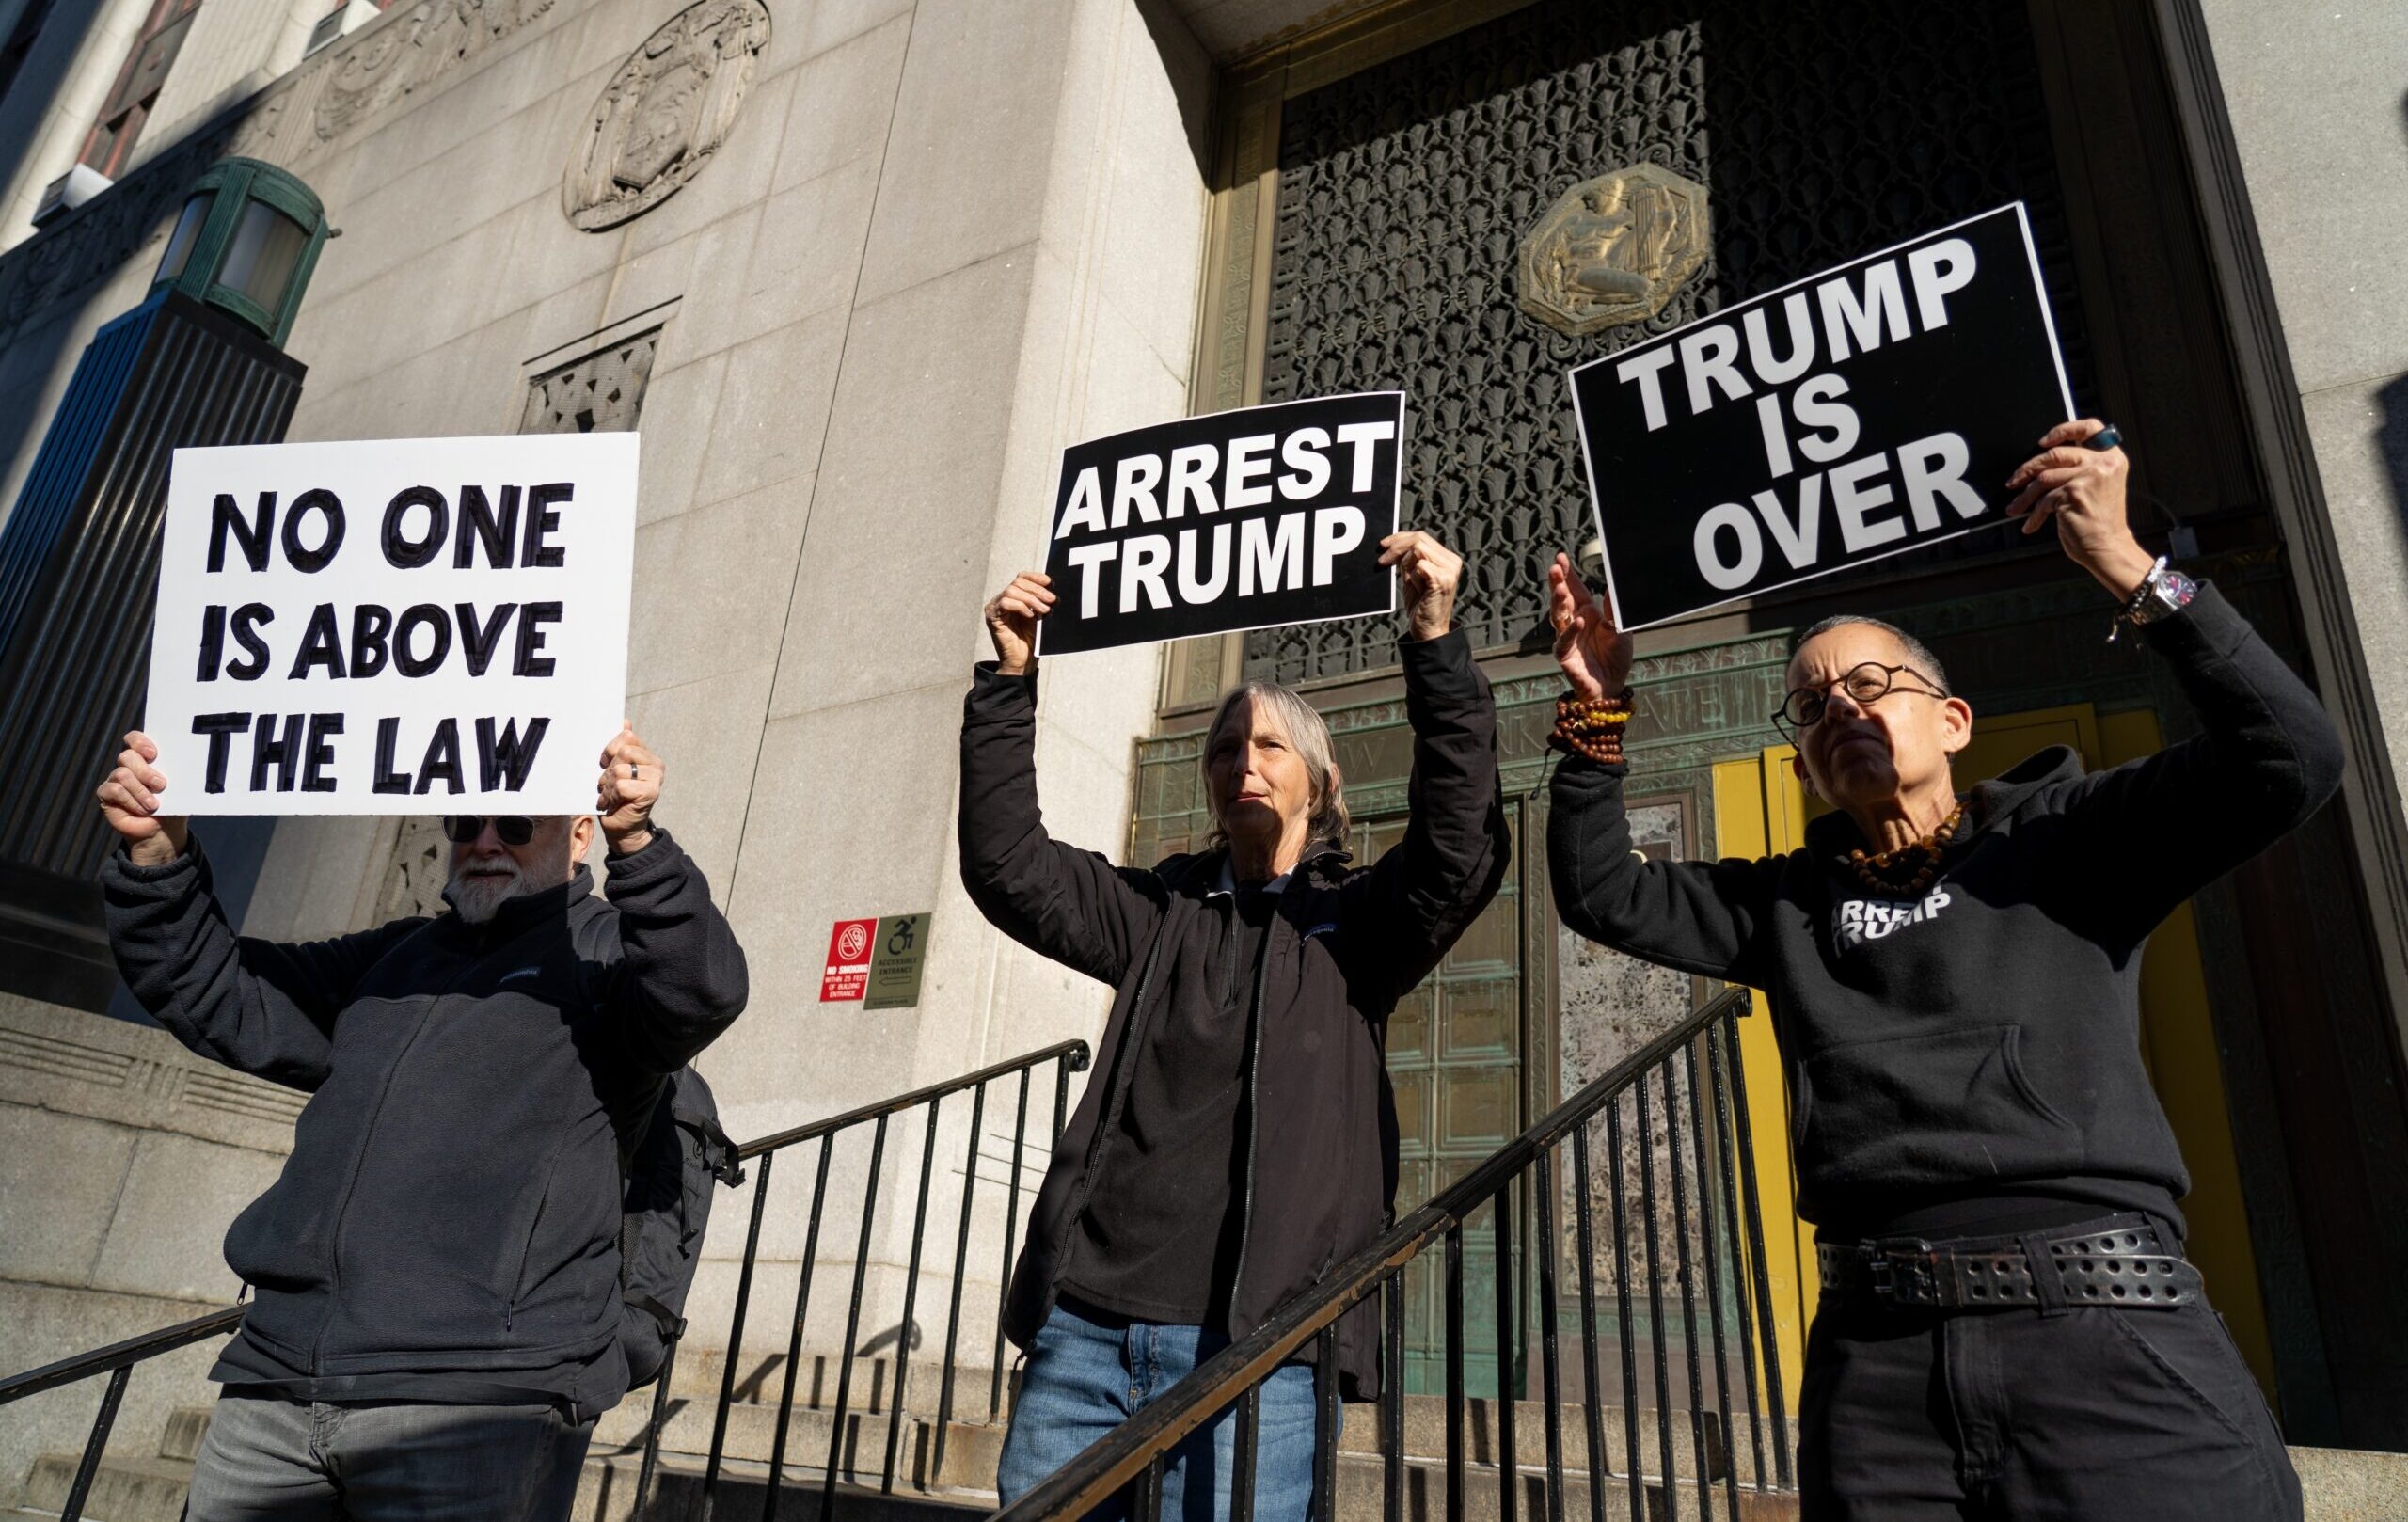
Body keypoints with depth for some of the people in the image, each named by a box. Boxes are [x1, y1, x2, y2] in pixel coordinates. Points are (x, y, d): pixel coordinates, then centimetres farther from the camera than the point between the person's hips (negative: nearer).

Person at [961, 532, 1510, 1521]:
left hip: (1249, 1339, -3)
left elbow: (1463, 853, -12)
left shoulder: (1356, 923, 6)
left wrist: (1436, 645, -21)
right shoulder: (1164, 911, 15)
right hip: (1086, 1323, 3)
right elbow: (1007, 865, 8)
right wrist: (1008, 681, 0)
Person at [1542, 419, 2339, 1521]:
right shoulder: (1788, 903, 16)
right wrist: (1597, 717, 4)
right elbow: (1603, 896, 14)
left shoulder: (2069, 837, 7)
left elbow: (2288, 760, -6)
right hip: (1876, 1364, 3)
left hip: (2111, 1343, -3)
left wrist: (2128, 570, -13)